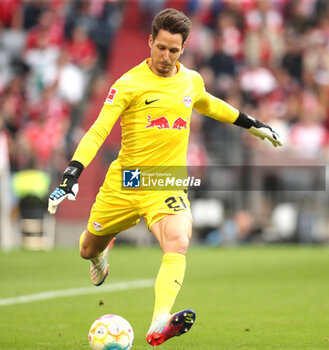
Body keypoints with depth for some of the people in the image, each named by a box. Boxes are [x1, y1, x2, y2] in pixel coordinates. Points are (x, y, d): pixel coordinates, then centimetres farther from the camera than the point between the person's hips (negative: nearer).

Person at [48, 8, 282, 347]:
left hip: (167, 186, 1)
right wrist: (72, 175, -27)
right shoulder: (129, 84, -10)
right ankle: (101, 253, 57)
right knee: (89, 250, 16)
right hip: (124, 183, -1)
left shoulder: (192, 80, 6)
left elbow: (209, 104, 30)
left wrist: (253, 124, 37)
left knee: (178, 243, -29)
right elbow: (98, 131, -15)